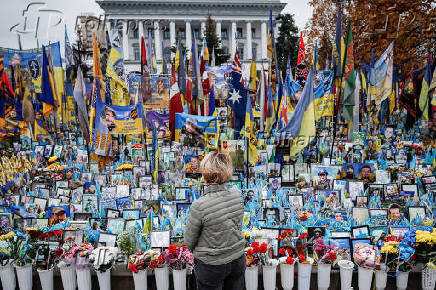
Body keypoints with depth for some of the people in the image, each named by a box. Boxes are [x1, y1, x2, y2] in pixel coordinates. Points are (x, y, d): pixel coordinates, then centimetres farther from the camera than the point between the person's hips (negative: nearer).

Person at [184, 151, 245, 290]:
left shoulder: (199, 206, -27)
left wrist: (195, 250, 8)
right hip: (238, 259, 4)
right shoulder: (238, 195, -13)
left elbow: (189, 242, -12)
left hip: (211, 266, -4)